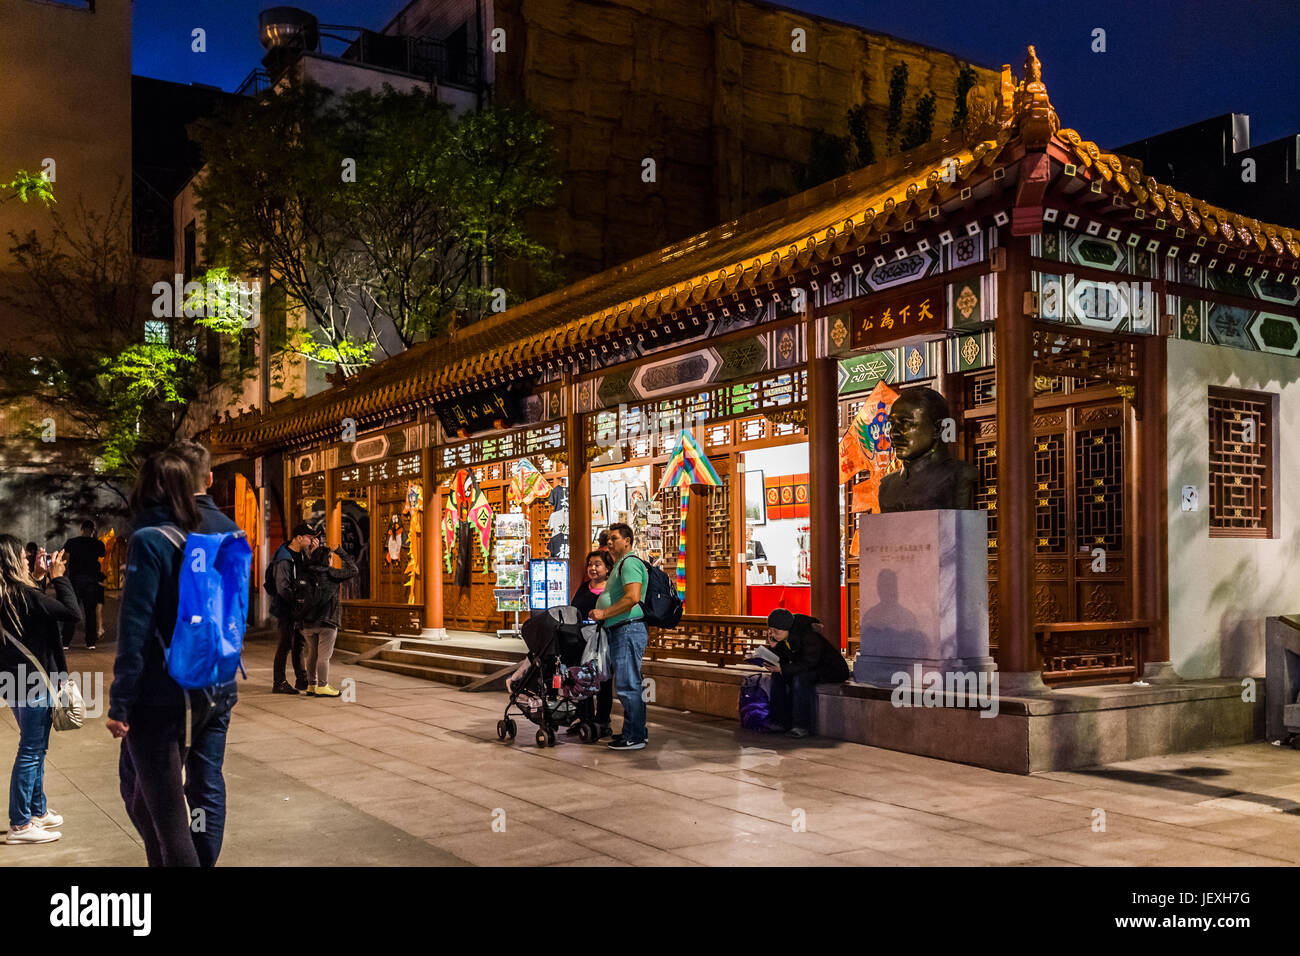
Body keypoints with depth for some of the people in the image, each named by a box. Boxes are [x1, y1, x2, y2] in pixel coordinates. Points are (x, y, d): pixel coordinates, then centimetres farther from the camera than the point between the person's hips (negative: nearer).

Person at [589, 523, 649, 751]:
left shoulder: (630, 563, -11)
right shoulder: (621, 564, 23)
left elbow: (633, 598, -24)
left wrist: (604, 613, -19)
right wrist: (601, 613, 20)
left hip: (629, 630, -11)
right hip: (621, 631, 11)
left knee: (627, 685, -10)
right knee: (629, 684, 14)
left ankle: (635, 737, -6)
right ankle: (635, 731, 21)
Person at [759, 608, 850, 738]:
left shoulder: (809, 635, -28)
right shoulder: (784, 637, -3)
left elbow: (809, 663, -32)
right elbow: (783, 663, 0)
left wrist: (782, 669, -38)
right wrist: (774, 647, -18)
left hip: (832, 669, -9)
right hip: (810, 669, 9)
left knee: (800, 678, -33)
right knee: (777, 676, -6)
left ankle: (802, 726, -29)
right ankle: (780, 722, -8)